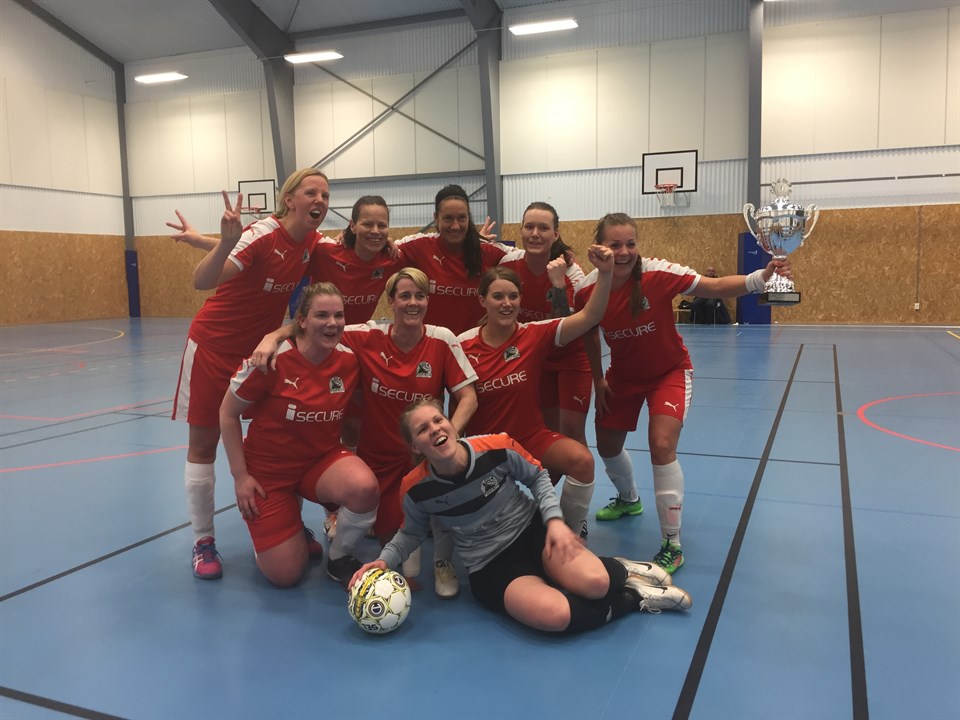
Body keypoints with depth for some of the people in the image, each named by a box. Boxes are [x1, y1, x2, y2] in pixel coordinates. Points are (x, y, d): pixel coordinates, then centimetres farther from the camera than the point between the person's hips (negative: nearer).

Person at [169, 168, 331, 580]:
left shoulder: (313, 244, -7)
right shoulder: (262, 234, -25)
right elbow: (202, 281, -34)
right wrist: (224, 243, -52)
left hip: (262, 347, 5)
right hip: (214, 344, -5)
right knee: (204, 442, 2)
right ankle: (203, 541, 14)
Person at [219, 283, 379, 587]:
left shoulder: (349, 360, -11)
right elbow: (228, 414, -10)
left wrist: (351, 456, 0)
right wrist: (240, 476, -10)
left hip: (323, 459, 3)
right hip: (269, 468, -2)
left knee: (365, 488, -32)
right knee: (285, 575, -5)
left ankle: (340, 557, -2)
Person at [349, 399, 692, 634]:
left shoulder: (496, 447, -17)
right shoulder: (416, 489, -15)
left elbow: (538, 477, 0)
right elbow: (412, 532, 6)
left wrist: (554, 520, -13)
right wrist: (384, 560, -11)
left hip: (533, 531, 0)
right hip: (489, 567, 0)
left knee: (594, 583, -30)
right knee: (554, 615, -31)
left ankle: (621, 570, 9)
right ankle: (634, 597, -3)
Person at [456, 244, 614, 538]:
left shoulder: (535, 334, -7)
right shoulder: (463, 345, -8)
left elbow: (589, 317, -17)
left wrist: (605, 273, -29)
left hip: (532, 437, 0)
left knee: (581, 460, -25)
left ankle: (570, 533, 1)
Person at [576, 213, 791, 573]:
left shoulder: (658, 274, -27)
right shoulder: (587, 291, -17)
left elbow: (716, 287, -28)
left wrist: (760, 277, -44)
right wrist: (598, 379, 3)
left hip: (668, 371, -4)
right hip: (623, 374, 4)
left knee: (662, 445, -22)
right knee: (607, 446, 14)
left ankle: (671, 545, -6)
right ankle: (628, 500, 50)